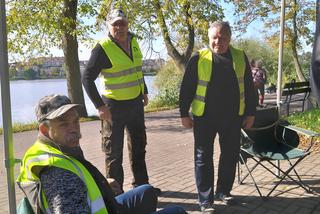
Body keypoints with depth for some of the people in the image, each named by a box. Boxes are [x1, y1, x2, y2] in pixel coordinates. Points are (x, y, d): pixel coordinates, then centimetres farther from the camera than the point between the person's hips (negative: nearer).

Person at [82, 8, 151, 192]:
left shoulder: (133, 41, 4)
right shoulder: (103, 48, -16)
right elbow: (87, 78, -15)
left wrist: (144, 92, 17)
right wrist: (100, 106, -20)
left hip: (136, 103, 7)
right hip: (114, 106, -7)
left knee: (139, 147, 18)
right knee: (114, 152, 3)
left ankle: (141, 185, 36)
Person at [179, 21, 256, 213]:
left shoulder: (240, 57, 4)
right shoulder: (199, 58, -4)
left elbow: (249, 87, 9)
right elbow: (187, 88, -2)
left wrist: (250, 113, 7)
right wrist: (184, 114, -4)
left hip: (233, 117, 3)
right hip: (204, 117, -3)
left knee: (230, 156, 13)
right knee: (204, 158, 3)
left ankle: (224, 191, 34)